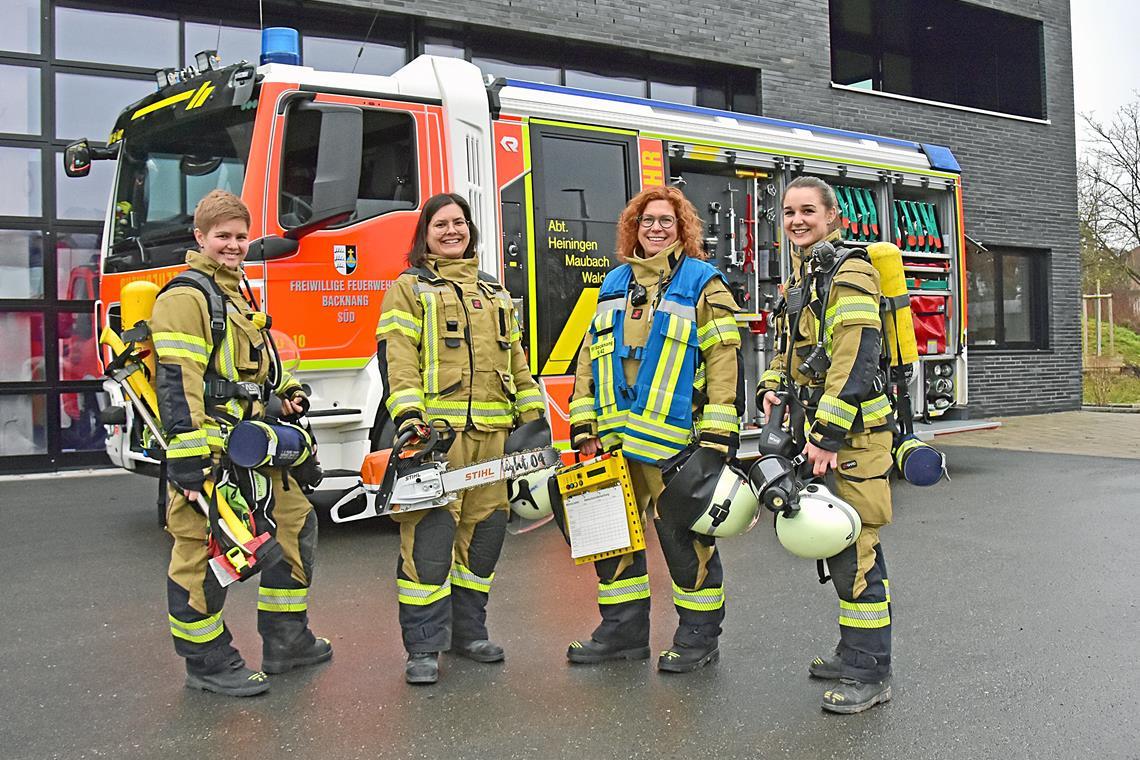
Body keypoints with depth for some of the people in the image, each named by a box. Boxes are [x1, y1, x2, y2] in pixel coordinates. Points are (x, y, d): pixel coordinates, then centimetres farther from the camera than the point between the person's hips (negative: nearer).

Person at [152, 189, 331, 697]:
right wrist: (188, 459, -25)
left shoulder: (236, 294, 19)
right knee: (203, 549, -2)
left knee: (296, 521, 15)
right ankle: (207, 664, 12)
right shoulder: (186, 297, -10)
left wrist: (287, 391, 10)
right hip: (210, 448, -10)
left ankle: (286, 640, 25)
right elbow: (177, 383, -19)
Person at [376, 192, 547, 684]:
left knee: (484, 532, 8)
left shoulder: (494, 293, 22)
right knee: (430, 536, -9)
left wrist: (532, 415, 14)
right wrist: (408, 414, -20)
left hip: (491, 431, 6)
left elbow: (515, 360, 22)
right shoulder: (409, 288, 6)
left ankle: (468, 630, 22)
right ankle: (423, 647, -2)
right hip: (436, 429, -5)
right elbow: (397, 356, -7)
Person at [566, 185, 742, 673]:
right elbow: (590, 358, 16)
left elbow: (724, 362, -7)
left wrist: (716, 438, -14)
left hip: (674, 441, -6)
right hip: (615, 441, 6)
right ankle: (622, 630, 25)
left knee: (686, 538, 2)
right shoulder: (615, 285, 16)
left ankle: (699, 635, 17)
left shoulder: (703, 284, 0)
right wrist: (585, 427, 8)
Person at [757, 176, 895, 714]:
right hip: (816, 432, 9)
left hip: (852, 432, -9)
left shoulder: (848, 273, -12)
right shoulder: (800, 278, 17)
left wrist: (828, 435, -24)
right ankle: (855, 652, 27)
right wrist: (772, 388, 7)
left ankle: (869, 674, 2)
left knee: (854, 551, -7)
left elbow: (855, 361, -21)